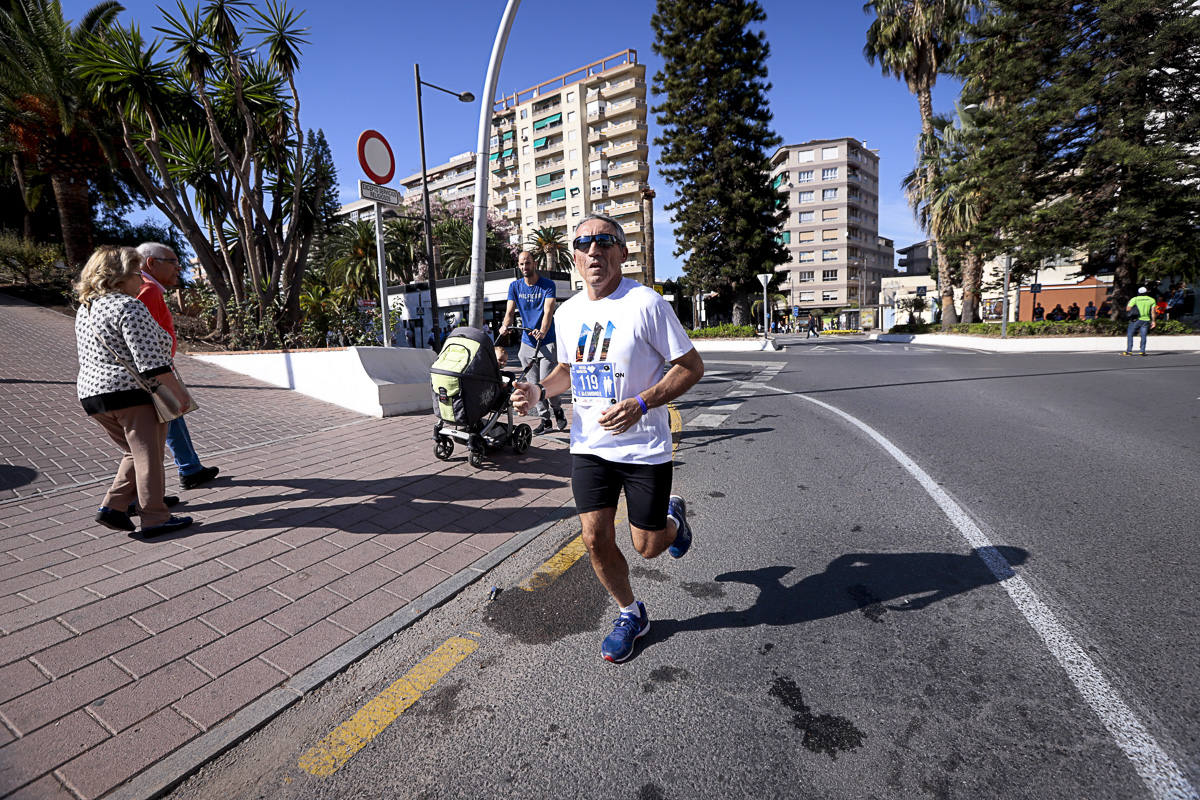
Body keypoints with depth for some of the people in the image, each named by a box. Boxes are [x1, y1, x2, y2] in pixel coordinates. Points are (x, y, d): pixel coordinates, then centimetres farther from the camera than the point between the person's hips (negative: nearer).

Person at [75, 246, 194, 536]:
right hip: (131, 393, -9)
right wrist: (177, 391, -17)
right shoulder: (128, 306, -13)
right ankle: (155, 518, 1)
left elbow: (94, 355, 23)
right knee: (149, 454, -3)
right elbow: (150, 359, -20)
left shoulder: (85, 308, 17)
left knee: (136, 452, 21)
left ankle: (114, 506, 19)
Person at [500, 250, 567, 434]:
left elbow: (548, 311, -18)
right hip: (527, 342, 5)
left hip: (547, 341, -4)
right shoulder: (515, 286, 8)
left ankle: (558, 410, 16)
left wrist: (542, 331, -37)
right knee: (533, 384, 5)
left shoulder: (548, 285, -5)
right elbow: (510, 311, 0)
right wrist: (505, 325, -23)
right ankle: (545, 419, 17)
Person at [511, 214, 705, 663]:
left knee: (646, 546, 5)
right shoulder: (567, 313, 5)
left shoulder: (645, 303, -13)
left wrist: (641, 403, -23)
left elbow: (692, 367, -10)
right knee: (595, 538, 3)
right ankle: (631, 614, 30)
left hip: (644, 447, -4)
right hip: (589, 445, 5)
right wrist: (539, 391, -1)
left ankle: (673, 515, 42)